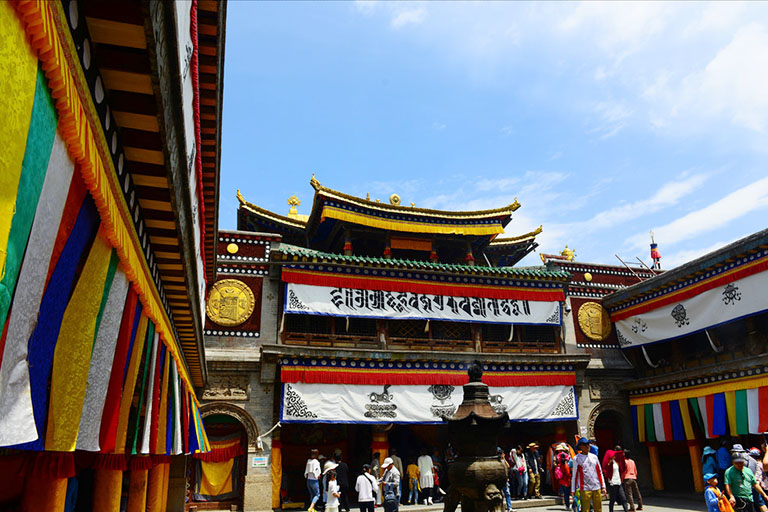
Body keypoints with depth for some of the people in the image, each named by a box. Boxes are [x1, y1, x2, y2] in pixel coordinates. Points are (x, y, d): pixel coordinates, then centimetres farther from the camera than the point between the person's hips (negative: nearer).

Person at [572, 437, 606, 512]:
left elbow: (599, 473, 16)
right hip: (585, 489, -4)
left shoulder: (594, 457, 12)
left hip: (597, 488, 4)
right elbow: (574, 475, 1)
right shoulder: (576, 458, 0)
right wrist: (573, 490, 1)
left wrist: (603, 487, 11)